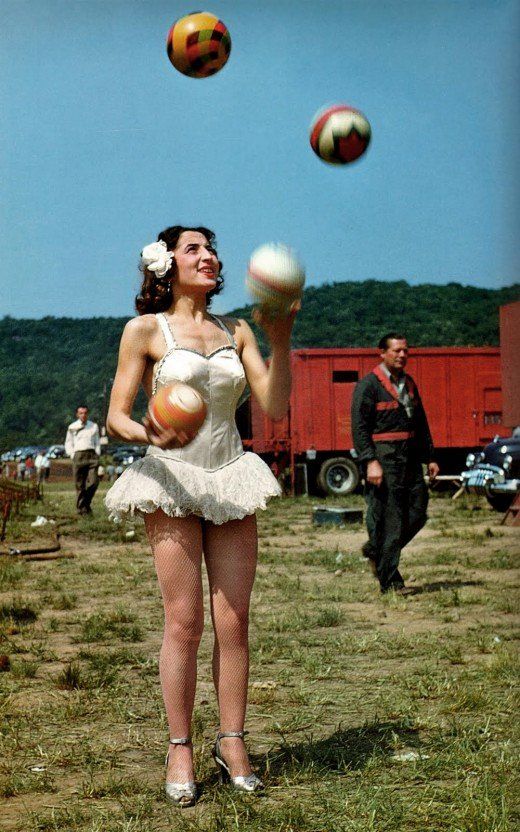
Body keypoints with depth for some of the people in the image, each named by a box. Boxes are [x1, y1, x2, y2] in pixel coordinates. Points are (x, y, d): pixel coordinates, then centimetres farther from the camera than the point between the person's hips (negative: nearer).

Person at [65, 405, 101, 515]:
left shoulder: (94, 426, 18)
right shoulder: (72, 427, 12)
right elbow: (68, 443, 14)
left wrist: (97, 455, 7)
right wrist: (72, 456, 1)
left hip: (92, 454, 1)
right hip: (78, 455, -1)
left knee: (94, 481, -11)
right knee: (80, 484, -5)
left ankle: (87, 503, 8)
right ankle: (81, 507, -1)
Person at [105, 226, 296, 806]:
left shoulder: (236, 332, 11)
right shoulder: (145, 330, 0)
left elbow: (275, 408, 4)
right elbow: (115, 418, -3)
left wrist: (280, 342, -8)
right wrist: (148, 434, -24)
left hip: (232, 480, 4)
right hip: (171, 482, -4)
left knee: (233, 622, 2)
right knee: (183, 622, -5)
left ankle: (232, 744, 12)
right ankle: (180, 750, 6)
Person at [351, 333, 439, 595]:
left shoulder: (409, 383, 17)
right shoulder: (369, 385, -6)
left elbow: (421, 424, 23)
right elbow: (359, 427, -13)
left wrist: (429, 458, 18)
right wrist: (370, 462, -21)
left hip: (410, 459, 8)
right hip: (384, 459, -7)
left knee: (417, 513, 7)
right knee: (388, 519, -5)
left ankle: (375, 550, 27)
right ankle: (389, 580, 3)